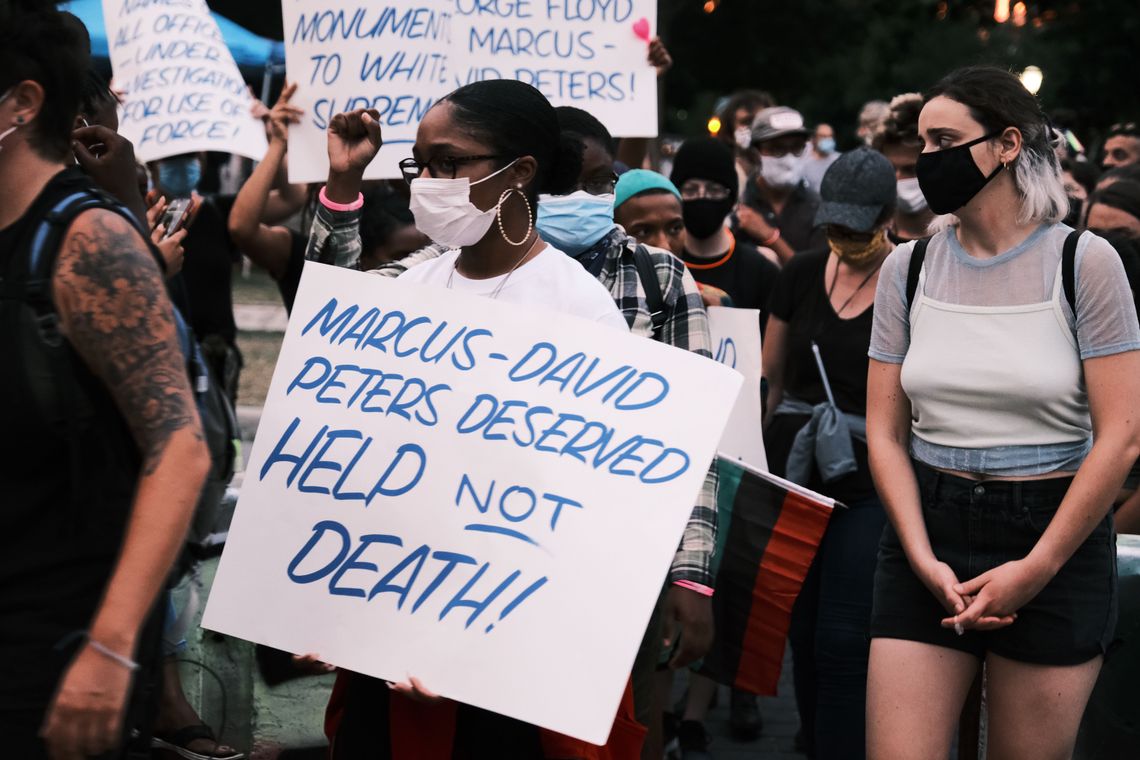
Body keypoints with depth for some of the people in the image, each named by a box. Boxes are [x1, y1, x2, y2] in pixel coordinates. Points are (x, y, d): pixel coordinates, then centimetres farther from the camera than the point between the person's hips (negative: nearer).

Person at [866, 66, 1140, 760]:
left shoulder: (1084, 263, -5)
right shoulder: (908, 269, 6)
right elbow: (885, 434, 5)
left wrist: (1036, 569, -11)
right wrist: (924, 559, -8)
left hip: (1057, 539, -2)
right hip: (927, 530, 3)